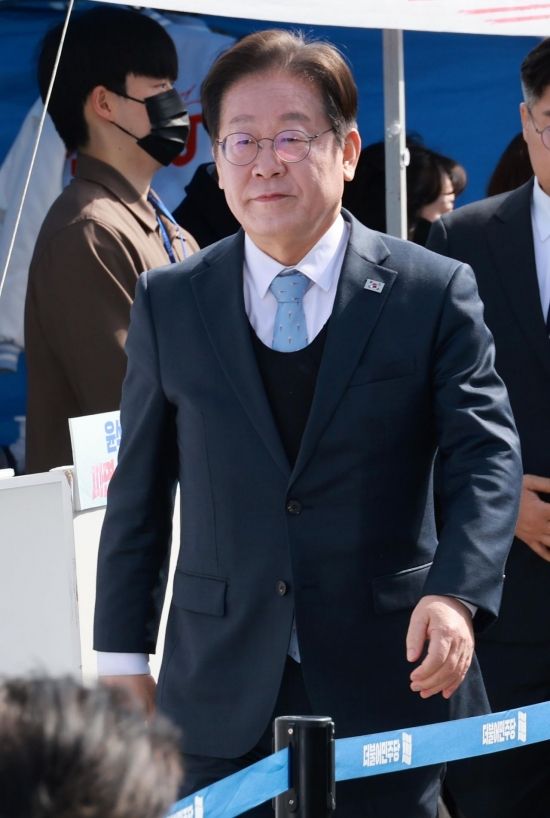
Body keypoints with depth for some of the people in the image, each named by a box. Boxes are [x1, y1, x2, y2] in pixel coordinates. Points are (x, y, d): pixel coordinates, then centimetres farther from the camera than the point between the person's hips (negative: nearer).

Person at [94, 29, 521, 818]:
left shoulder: (434, 293, 0)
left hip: (385, 688, -1)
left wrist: (454, 592, -23)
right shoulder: (168, 303, 7)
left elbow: (487, 455, -5)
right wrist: (124, 658, 8)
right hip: (221, 696, 2)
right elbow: (140, 488, 10)